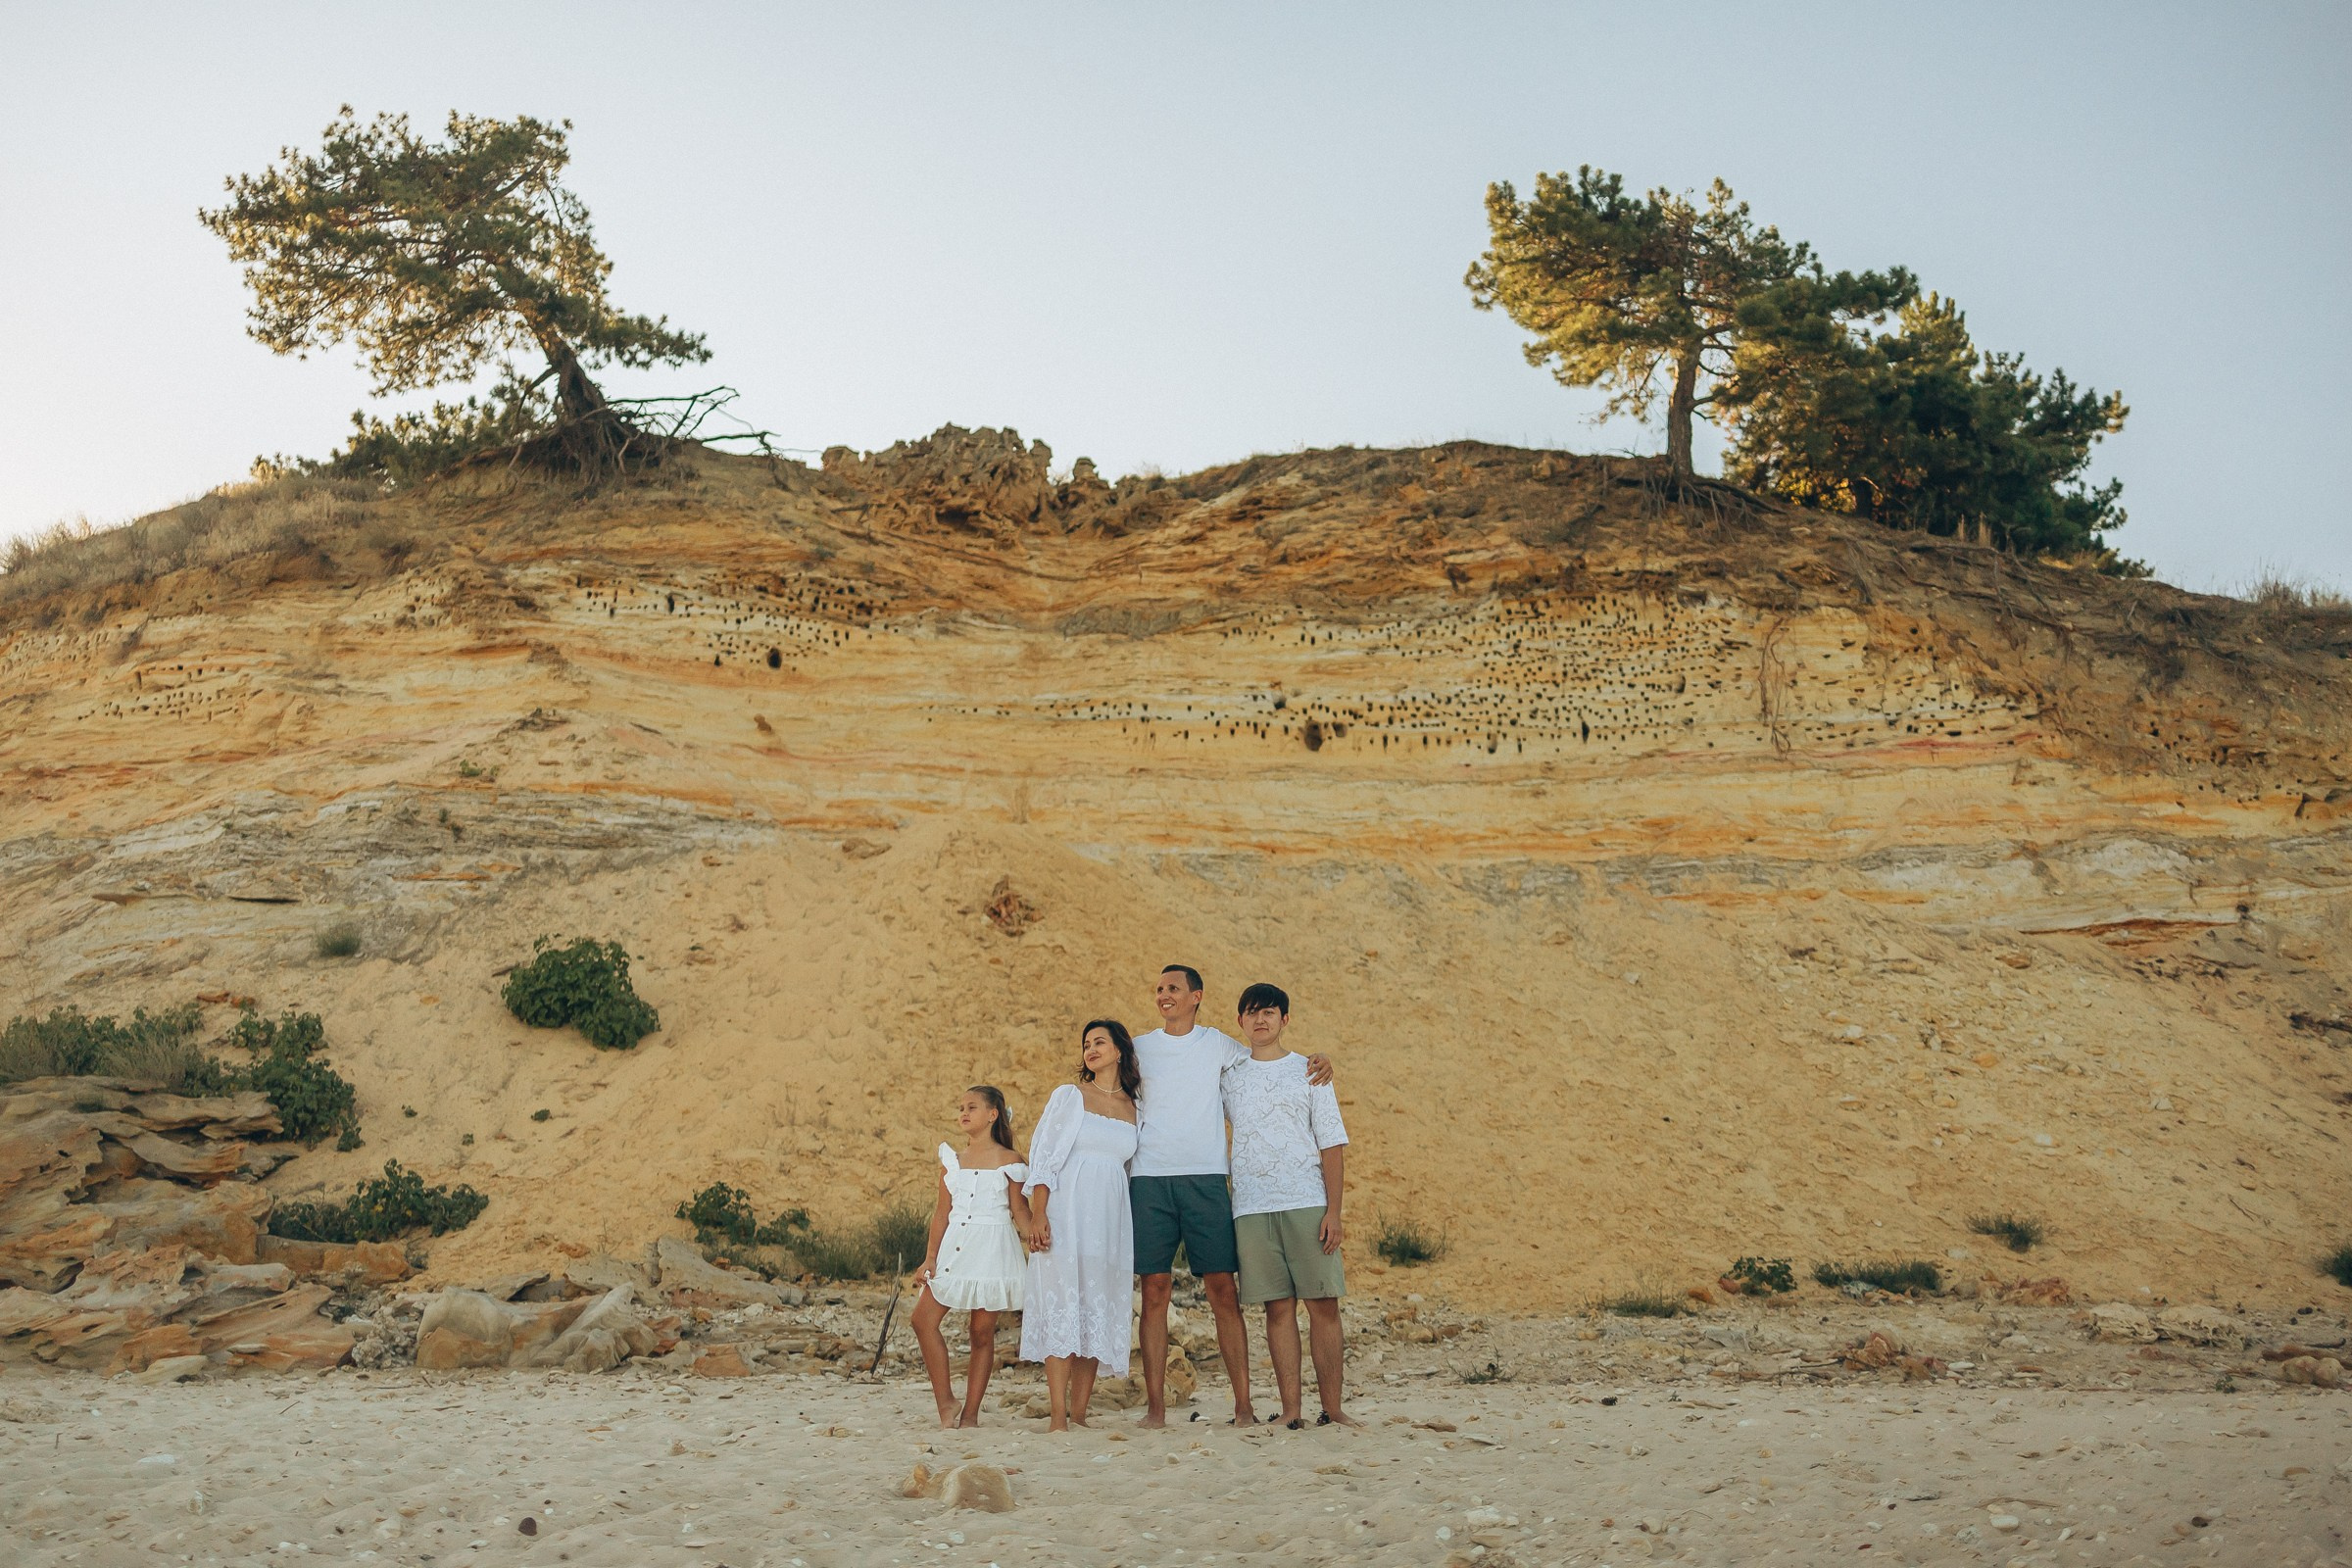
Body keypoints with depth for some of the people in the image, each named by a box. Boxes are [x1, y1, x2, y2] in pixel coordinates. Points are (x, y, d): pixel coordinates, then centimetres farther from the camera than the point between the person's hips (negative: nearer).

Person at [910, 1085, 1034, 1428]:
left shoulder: (1008, 1160, 0)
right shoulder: (951, 1159, 10)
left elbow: (1020, 1211, 2)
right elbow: (942, 1210, 9)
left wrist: (1036, 1251, -7)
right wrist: (931, 1256, 3)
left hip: (992, 1249, -4)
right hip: (953, 1248, 4)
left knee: (982, 1332, 0)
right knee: (923, 1319, -8)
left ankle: (970, 1414, 8)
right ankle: (945, 1401, 2)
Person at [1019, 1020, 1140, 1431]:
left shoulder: (1135, 1110, 13)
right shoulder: (1069, 1096, 5)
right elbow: (1043, 1158, 0)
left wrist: (1137, 1232, 11)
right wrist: (1038, 1214, -12)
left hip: (1111, 1219, 3)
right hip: (1066, 1214, -3)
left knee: (1099, 1312, 1)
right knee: (1062, 1306, -9)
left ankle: (1079, 1414, 6)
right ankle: (1059, 1416, -8)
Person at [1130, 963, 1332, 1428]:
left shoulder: (1218, 1045, 10)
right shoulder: (1139, 1049, 13)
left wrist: (1316, 1062, -2)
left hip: (1205, 1179, -1)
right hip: (1150, 1180, 1)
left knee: (1223, 1289, -4)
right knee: (1154, 1289, -2)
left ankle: (1244, 1406, 0)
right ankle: (1155, 1407, 4)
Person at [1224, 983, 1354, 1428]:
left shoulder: (1308, 1072, 8)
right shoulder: (1228, 1077, 13)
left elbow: (1332, 1144, 4)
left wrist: (1333, 1210, -5)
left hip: (1307, 1203, -1)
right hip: (1251, 1207, 1)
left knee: (1323, 1305, -5)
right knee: (1278, 1307, 0)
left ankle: (1332, 1409, 0)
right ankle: (1290, 1412, 3)